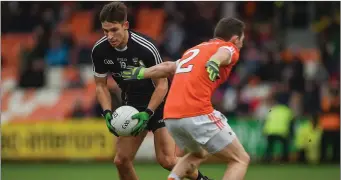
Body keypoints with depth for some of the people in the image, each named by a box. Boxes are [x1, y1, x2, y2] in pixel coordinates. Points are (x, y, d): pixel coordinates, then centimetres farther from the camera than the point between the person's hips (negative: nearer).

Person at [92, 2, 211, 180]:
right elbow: (101, 85, 1)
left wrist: (147, 113, -27)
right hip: (132, 105, 5)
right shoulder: (99, 50, -13)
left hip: (158, 103, -5)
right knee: (121, 160, -5)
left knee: (167, 160, -15)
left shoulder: (145, 47, -27)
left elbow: (162, 84, -17)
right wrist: (108, 113, -14)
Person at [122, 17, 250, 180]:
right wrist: (214, 62, -38)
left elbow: (167, 67, 33)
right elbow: (222, 54, -17)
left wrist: (140, 72, 47)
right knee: (241, 160, 2)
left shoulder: (195, 50, 27)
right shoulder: (229, 48, 5)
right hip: (197, 114, -8)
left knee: (199, 154, 34)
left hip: (170, 117, 8)